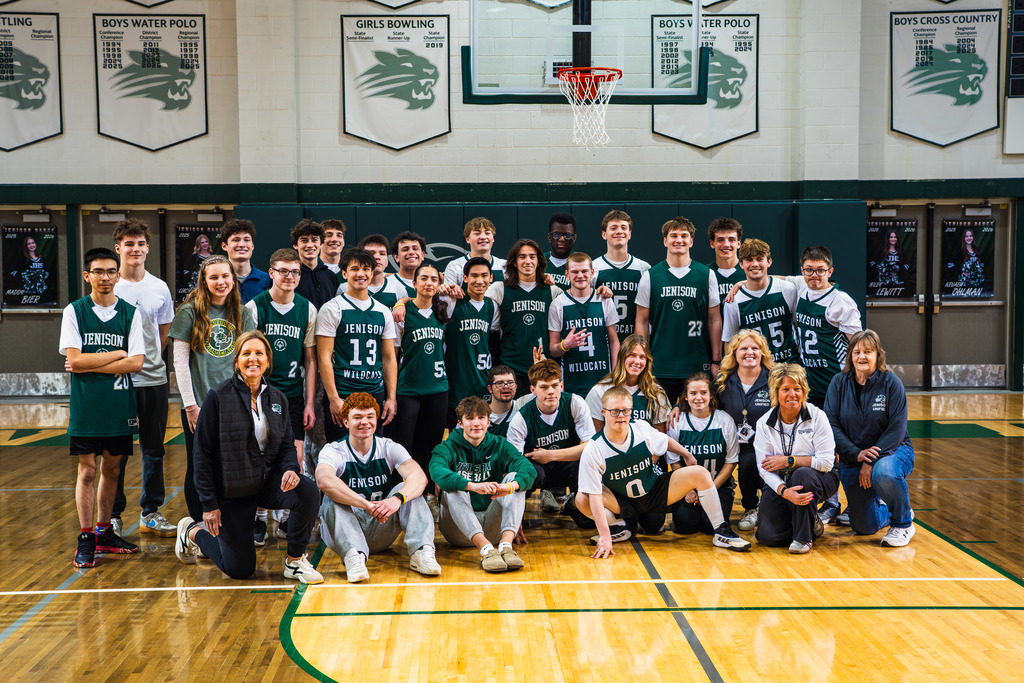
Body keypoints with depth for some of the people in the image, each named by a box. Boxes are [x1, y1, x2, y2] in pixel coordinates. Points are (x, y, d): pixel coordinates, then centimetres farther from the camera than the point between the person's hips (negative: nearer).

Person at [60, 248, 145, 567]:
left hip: (120, 405, 2)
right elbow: (74, 359, -10)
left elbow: (136, 363, -5)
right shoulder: (74, 311, -1)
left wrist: (88, 366, -10)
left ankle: (104, 532, 24)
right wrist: (118, 354, -7)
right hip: (86, 406, -2)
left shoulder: (130, 313, 3)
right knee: (87, 471, 0)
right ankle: (85, 539, 10)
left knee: (112, 469, 10)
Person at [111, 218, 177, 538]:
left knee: (154, 449, 9)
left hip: (154, 379, 3)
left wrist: (150, 359, 4)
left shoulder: (160, 288, 7)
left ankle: (151, 513, 19)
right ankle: (112, 515, 15)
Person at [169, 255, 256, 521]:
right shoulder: (190, 313, -3)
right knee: (198, 469, 4)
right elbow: (180, 362, -4)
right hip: (199, 405, -3)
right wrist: (190, 404, -8)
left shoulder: (242, 314, 8)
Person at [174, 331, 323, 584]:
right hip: (231, 490, -4)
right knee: (240, 570, 2)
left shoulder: (277, 399, 2)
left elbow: (287, 444, 7)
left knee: (308, 492, -28)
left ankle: (294, 561, -7)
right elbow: (203, 453, -10)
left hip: (268, 481, 4)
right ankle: (192, 531, 31)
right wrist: (209, 503, -11)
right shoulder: (219, 397, -12)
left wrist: (290, 469, -17)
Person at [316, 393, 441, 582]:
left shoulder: (389, 448, 0)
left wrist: (397, 499, -40)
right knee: (332, 498, -28)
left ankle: (421, 551, -35)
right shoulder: (333, 451, -7)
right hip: (345, 531, -2)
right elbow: (325, 481, -32)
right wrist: (368, 505, -41)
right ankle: (354, 556, -47)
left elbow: (419, 477, -19)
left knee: (409, 490, -18)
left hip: (381, 535, 2)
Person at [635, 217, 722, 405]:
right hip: (660, 368, 0)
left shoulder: (706, 275, 5)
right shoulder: (650, 276, 4)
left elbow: (714, 320, 7)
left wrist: (716, 361, 3)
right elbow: (642, 322, 7)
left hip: (699, 367, 0)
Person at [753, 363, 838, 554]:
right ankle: (811, 524, 17)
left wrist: (789, 461, -18)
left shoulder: (817, 417, -10)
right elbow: (764, 468, -11)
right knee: (767, 536, -15)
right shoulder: (764, 424, -5)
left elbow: (826, 462, -15)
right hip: (780, 482, 2)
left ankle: (803, 537, -17)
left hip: (818, 479, -2)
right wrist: (784, 491, -29)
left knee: (802, 474, -38)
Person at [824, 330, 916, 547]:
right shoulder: (839, 383, -4)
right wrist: (856, 454, -21)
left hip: (892, 450, -2)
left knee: (883, 473, -39)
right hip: (852, 456, 3)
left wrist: (872, 461, -24)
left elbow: (897, 428, -15)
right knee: (864, 527, 1)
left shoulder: (891, 383, -10)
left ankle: (903, 523, -11)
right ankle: (880, 508, 39)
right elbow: (831, 425, -8)